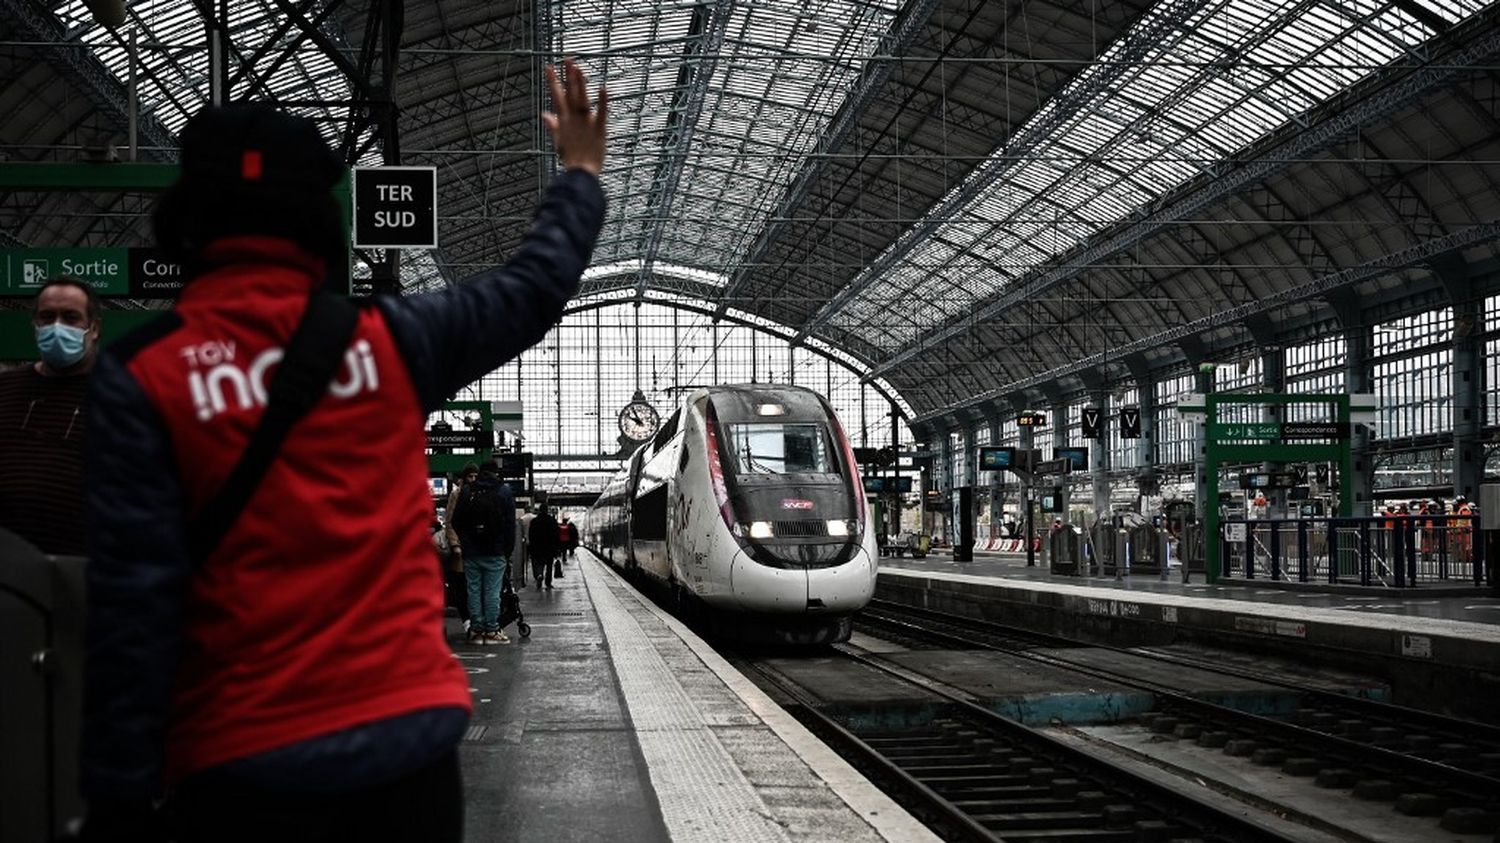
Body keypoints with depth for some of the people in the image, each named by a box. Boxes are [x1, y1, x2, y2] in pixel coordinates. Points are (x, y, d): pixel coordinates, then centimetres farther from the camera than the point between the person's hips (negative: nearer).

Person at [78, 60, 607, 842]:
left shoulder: (141, 376, -6)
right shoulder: (389, 339, 0)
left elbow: (133, 605, -10)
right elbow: (533, 286, 16)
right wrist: (580, 173, 34)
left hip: (245, 756, -2)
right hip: (408, 730, 2)